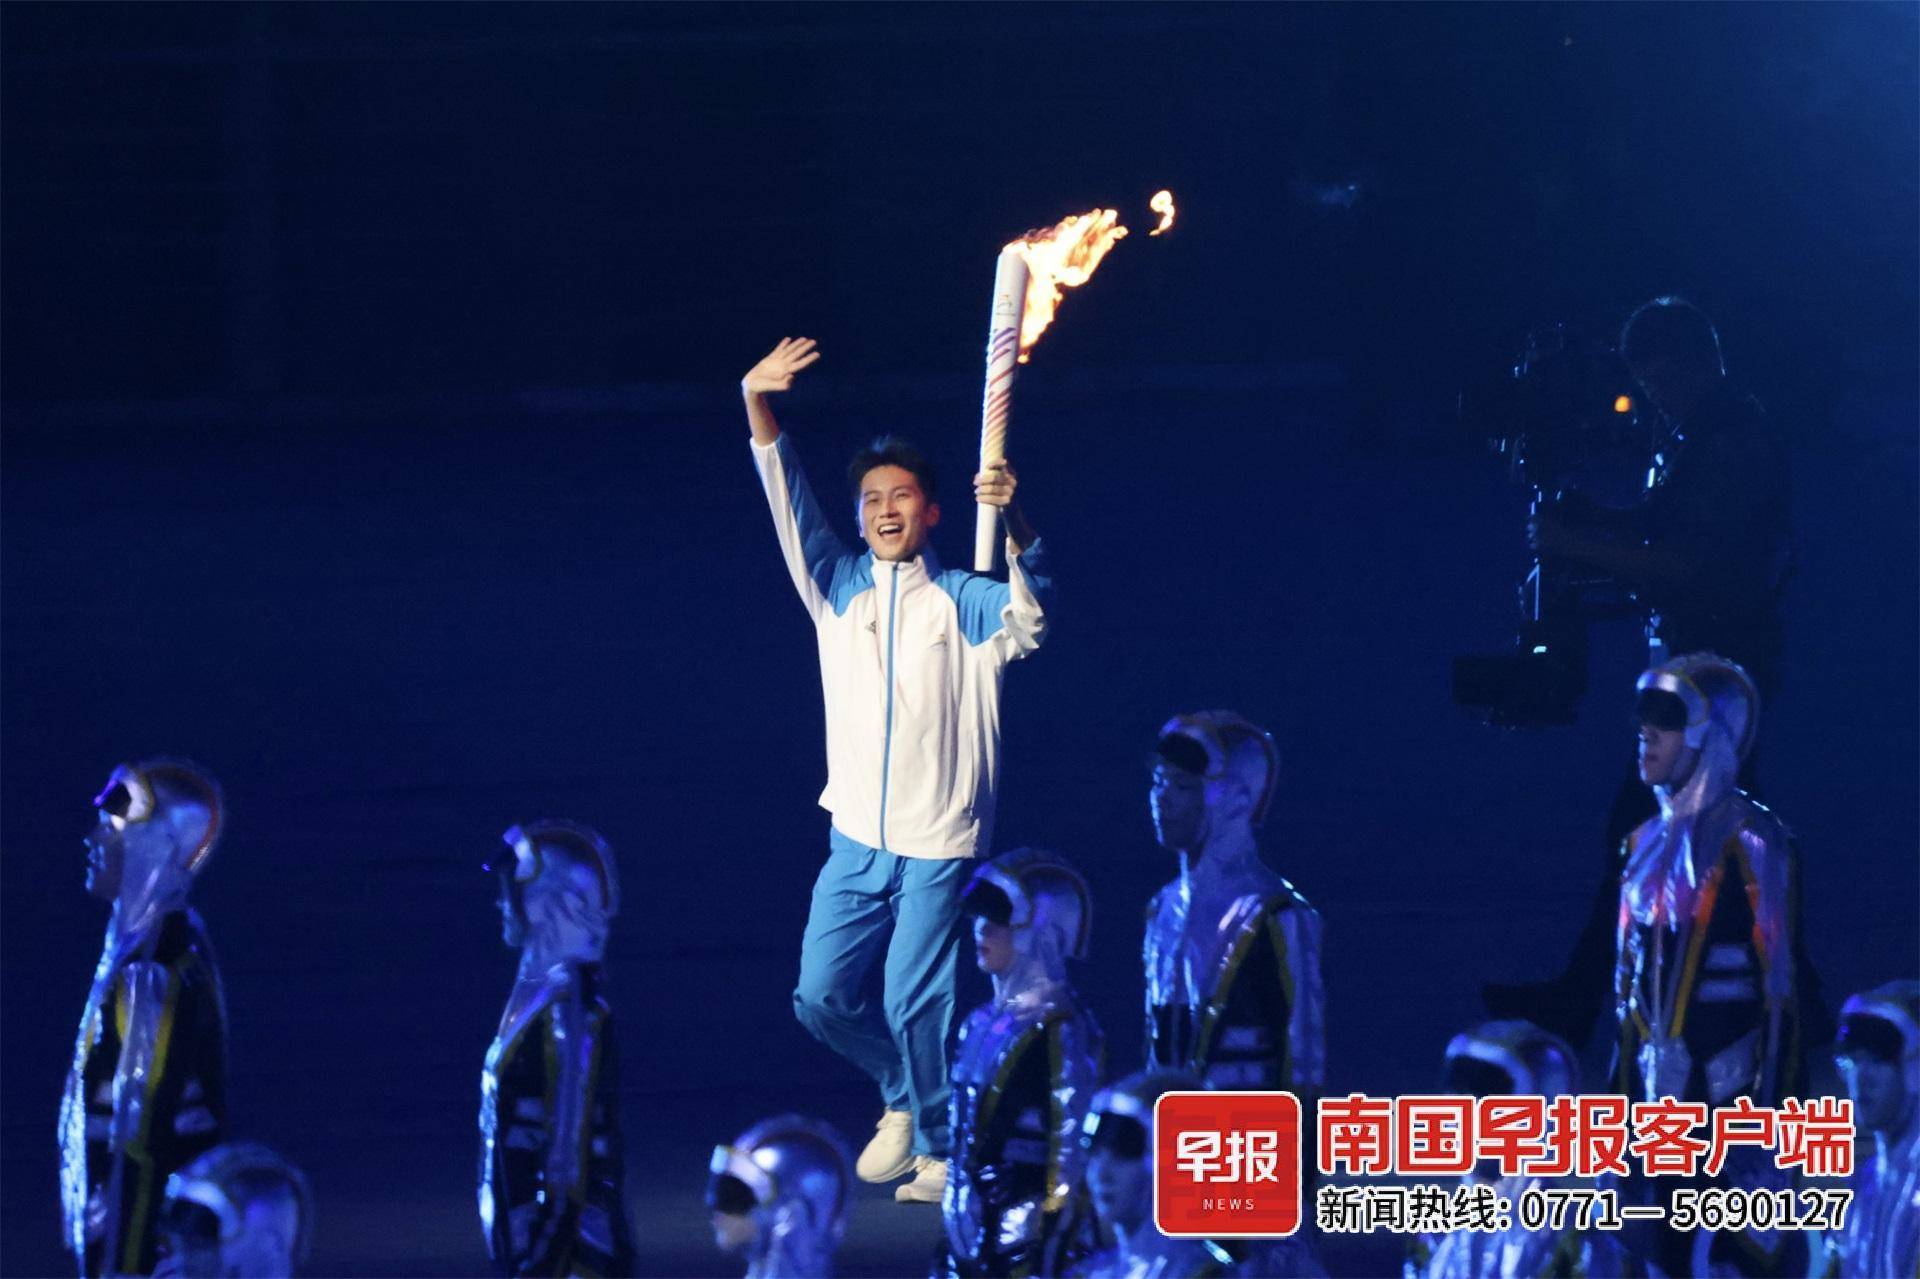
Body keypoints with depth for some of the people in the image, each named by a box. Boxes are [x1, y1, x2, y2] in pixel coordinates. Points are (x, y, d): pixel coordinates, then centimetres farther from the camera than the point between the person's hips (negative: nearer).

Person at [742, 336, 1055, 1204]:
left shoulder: (965, 602, -4)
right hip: (856, 840, 4)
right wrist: (758, 406, -19)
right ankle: (904, 1098, 29)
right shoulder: (838, 591, 7)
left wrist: (1015, 527, -42)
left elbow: (1028, 619, -24)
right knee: (820, 998, 4)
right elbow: (790, 510, -4)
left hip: (940, 845, -4)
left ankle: (939, 1150, 12)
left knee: (916, 1005, -6)